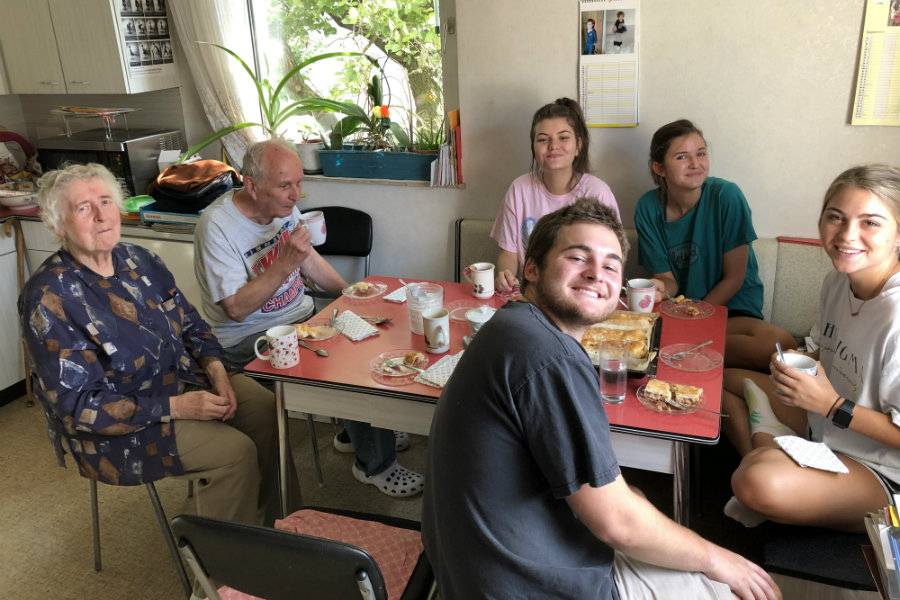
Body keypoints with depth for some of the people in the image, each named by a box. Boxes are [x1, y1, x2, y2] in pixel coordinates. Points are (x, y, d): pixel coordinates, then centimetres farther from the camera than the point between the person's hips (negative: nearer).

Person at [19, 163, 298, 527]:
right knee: (234, 451, -22)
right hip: (116, 426, -7)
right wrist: (176, 408, -25)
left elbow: (190, 323, 10)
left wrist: (215, 369, -10)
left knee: (266, 408, -6)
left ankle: (272, 521, 13)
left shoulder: (139, 260, 1)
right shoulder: (49, 299, -20)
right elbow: (79, 406, -21)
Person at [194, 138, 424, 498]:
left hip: (300, 314, 8)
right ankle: (375, 465, -4)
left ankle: (357, 434, 17)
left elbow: (308, 260, 17)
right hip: (250, 338, -8)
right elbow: (236, 309, -26)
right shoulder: (217, 226, -22)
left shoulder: (284, 206, 1)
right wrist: (286, 263, -32)